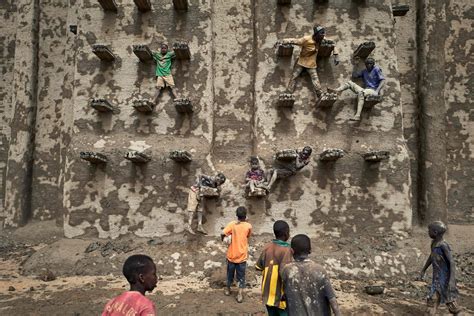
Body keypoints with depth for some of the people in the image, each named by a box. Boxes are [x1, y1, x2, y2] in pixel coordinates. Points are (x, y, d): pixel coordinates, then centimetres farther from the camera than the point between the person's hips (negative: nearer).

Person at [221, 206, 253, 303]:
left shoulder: (232, 224, -13)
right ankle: (240, 294, 6)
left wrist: (223, 238, -1)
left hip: (232, 254, 1)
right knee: (241, 275, 10)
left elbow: (223, 234, -24)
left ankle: (227, 289, 36)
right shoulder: (248, 226, -10)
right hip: (242, 255, -1)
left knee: (230, 272, 20)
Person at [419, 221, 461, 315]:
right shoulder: (434, 243, 2)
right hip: (437, 275, 8)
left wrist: (452, 280, -27)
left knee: (433, 297, -4)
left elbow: (452, 262, -23)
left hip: (444, 277, -8)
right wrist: (423, 270, 19)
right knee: (447, 296, 20)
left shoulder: (444, 245, -23)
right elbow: (431, 257, 14)